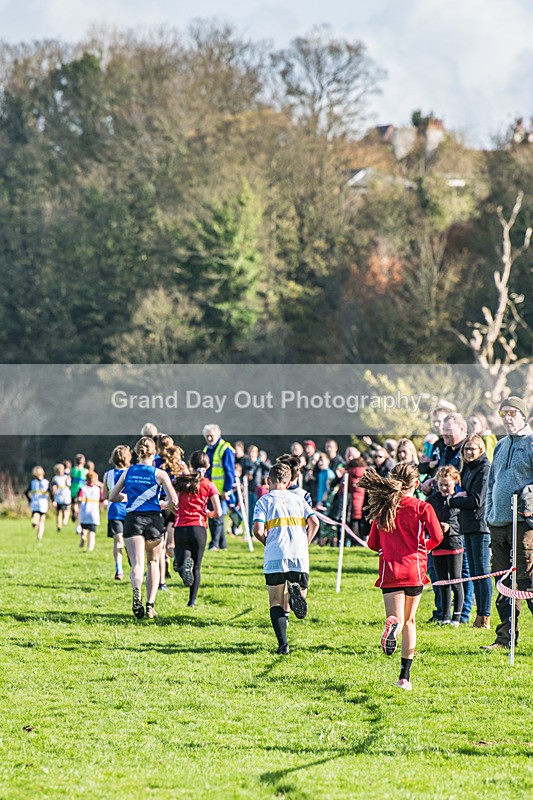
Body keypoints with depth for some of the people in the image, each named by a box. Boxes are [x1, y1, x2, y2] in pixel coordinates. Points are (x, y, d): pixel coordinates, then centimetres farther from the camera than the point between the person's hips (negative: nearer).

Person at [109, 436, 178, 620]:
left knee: (137, 564, -8)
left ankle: (136, 590, -41)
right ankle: (150, 606, 14)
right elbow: (174, 500, -8)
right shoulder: (159, 474, -2)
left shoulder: (128, 472, 6)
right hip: (153, 519, -1)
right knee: (153, 563, 18)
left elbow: (112, 497, 12)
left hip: (132, 519, 1)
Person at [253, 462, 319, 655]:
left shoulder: (264, 500, 7)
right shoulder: (297, 499, 16)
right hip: (299, 556, 2)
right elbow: (314, 522, 4)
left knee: (276, 602, 5)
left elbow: (258, 530, -5)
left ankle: (283, 644, -11)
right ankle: (296, 590, -21)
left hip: (274, 559, -2)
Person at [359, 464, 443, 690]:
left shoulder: (382, 508, 6)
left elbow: (373, 543, 8)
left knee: (398, 619, -5)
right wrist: (422, 548, 11)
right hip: (415, 570, 0)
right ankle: (405, 676, 14)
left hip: (389, 571, 0)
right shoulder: (422, 508, -1)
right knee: (410, 621, 15)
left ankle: (393, 625, -46)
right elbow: (436, 537, -10)